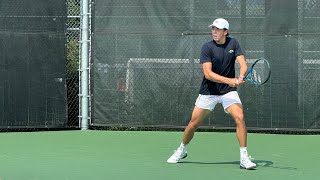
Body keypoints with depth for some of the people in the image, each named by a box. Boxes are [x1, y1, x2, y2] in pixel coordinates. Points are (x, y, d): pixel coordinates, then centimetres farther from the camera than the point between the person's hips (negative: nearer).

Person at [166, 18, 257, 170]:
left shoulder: (233, 43, -1)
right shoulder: (207, 47, -12)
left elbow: (243, 64, -10)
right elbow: (208, 73, -21)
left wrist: (240, 77, -32)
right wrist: (229, 80, -33)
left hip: (228, 91, 1)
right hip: (208, 92, -1)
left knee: (240, 117, -21)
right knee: (193, 123, 5)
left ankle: (244, 158, -15)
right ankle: (182, 150, 34)